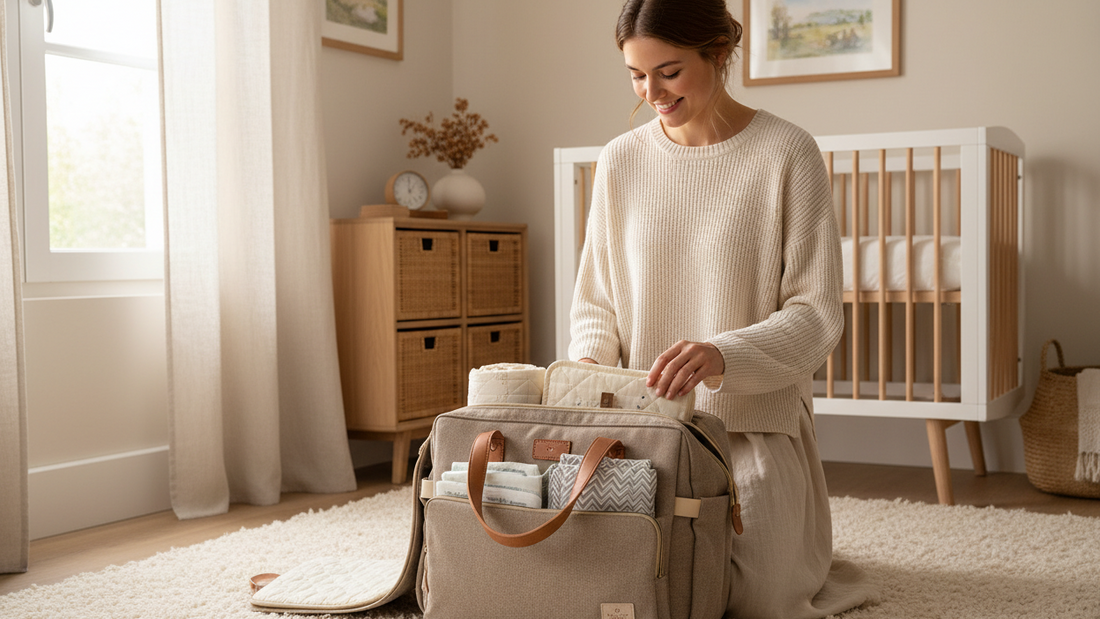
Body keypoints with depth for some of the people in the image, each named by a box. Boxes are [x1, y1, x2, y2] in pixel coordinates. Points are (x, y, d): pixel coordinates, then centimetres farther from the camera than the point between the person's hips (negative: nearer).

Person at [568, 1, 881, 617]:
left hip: (756, 425, -3)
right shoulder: (622, 160, 5)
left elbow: (818, 316, -11)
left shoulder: (787, 153, -7)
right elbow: (596, 301, 11)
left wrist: (723, 355, -29)